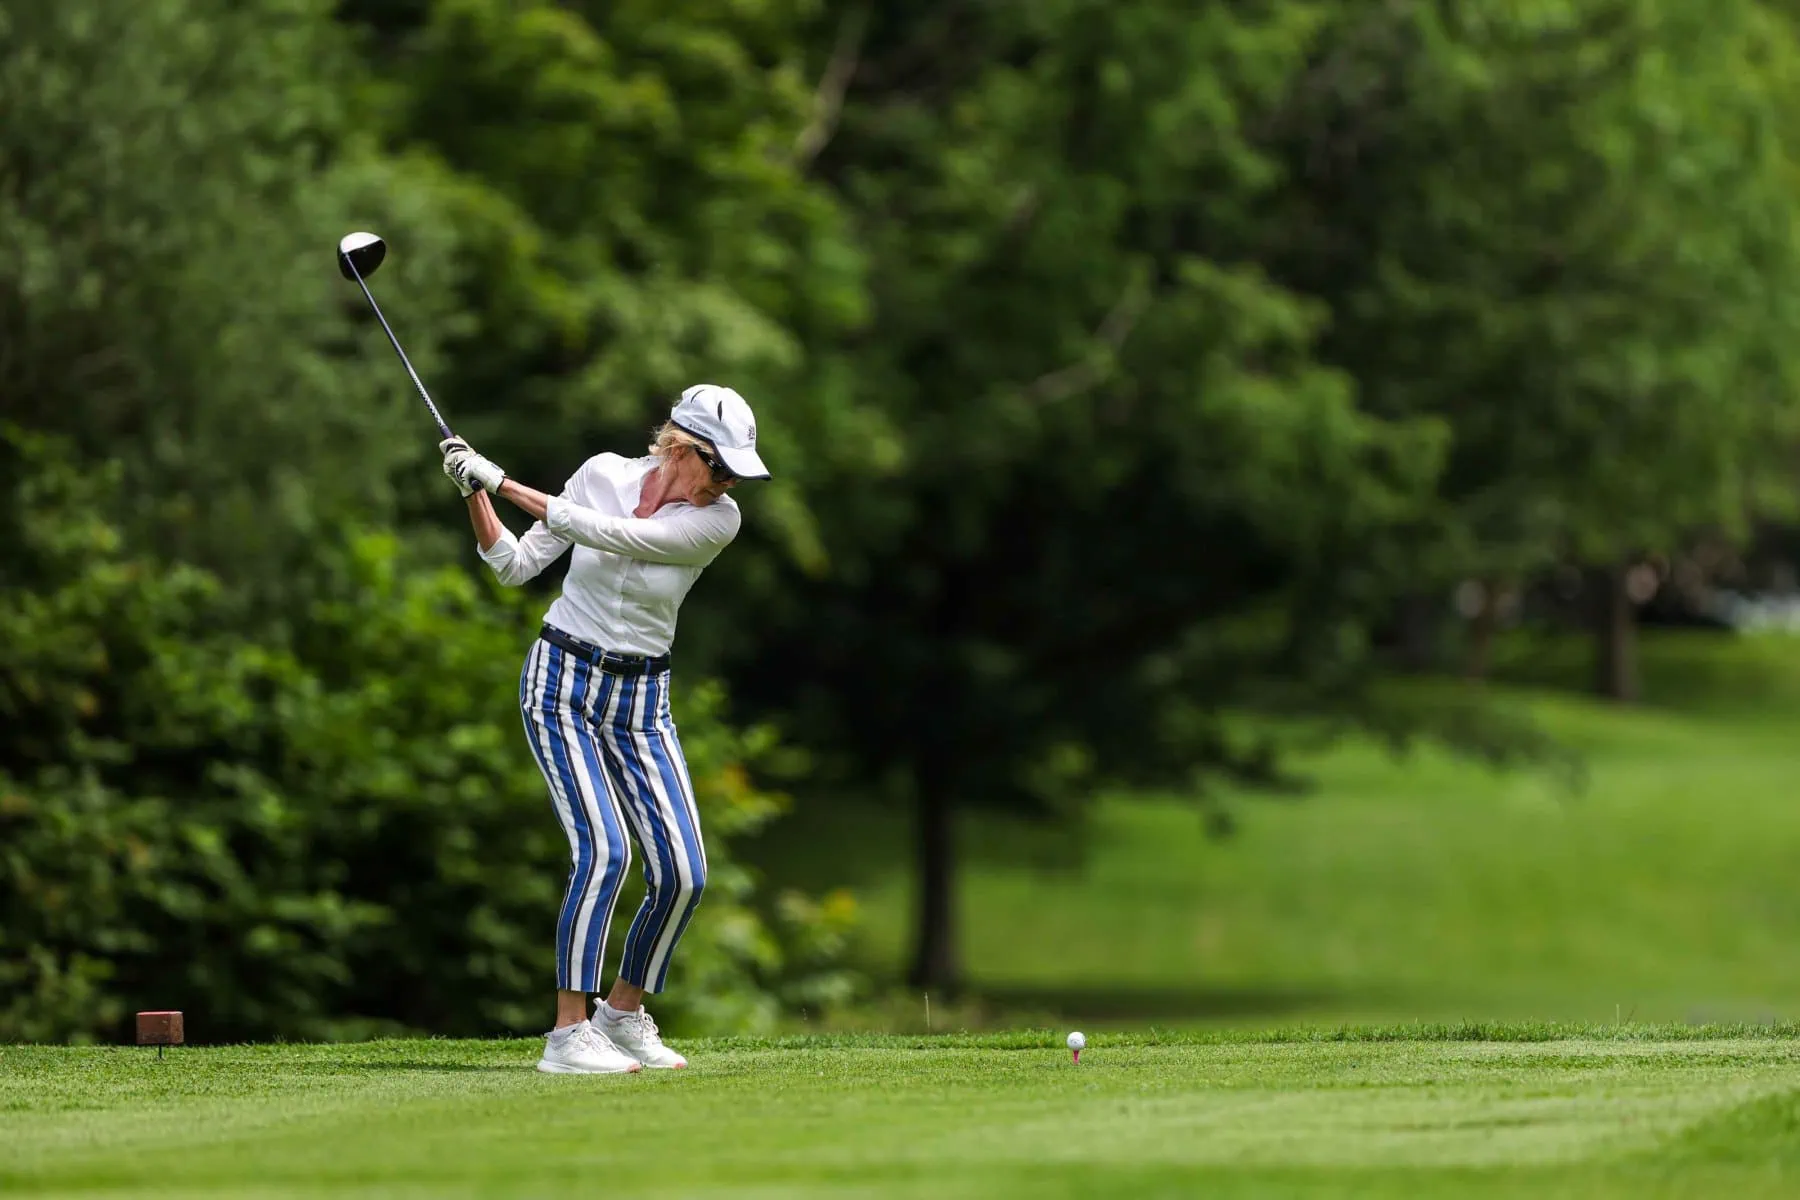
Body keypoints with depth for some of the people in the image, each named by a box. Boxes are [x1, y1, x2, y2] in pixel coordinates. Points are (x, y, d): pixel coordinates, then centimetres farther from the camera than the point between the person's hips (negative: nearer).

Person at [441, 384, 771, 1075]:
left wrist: (501, 481, -22)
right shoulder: (603, 473, -7)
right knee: (603, 849, -21)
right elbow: (515, 567, 2)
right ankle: (568, 1037, -18)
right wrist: (475, 494, -13)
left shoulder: (718, 521, -11)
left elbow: (608, 535, -23)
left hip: (640, 704, 2)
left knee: (682, 873, -7)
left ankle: (624, 1016, 15)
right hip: (561, 680, -2)